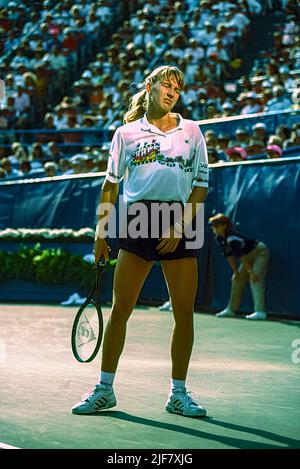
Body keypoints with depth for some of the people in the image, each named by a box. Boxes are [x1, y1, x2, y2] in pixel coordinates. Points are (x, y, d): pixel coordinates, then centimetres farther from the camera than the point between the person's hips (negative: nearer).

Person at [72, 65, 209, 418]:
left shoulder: (191, 131, 10)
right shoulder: (126, 133, 10)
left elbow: (201, 184, 6)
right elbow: (111, 184, 12)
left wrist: (180, 226, -6)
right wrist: (100, 232, 7)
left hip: (180, 224, 1)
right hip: (138, 219, -1)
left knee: (184, 313, 0)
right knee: (120, 309, -2)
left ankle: (178, 394, 10)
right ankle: (104, 390, 7)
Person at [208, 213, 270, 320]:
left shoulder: (232, 238, -32)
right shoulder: (219, 239, -6)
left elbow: (242, 256, -33)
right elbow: (229, 256, 1)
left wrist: (250, 272, -32)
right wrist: (236, 272, 2)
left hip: (260, 252, -10)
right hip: (249, 256, 10)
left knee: (255, 279, -23)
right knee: (237, 279, 11)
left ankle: (260, 312, -31)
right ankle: (231, 309, 21)